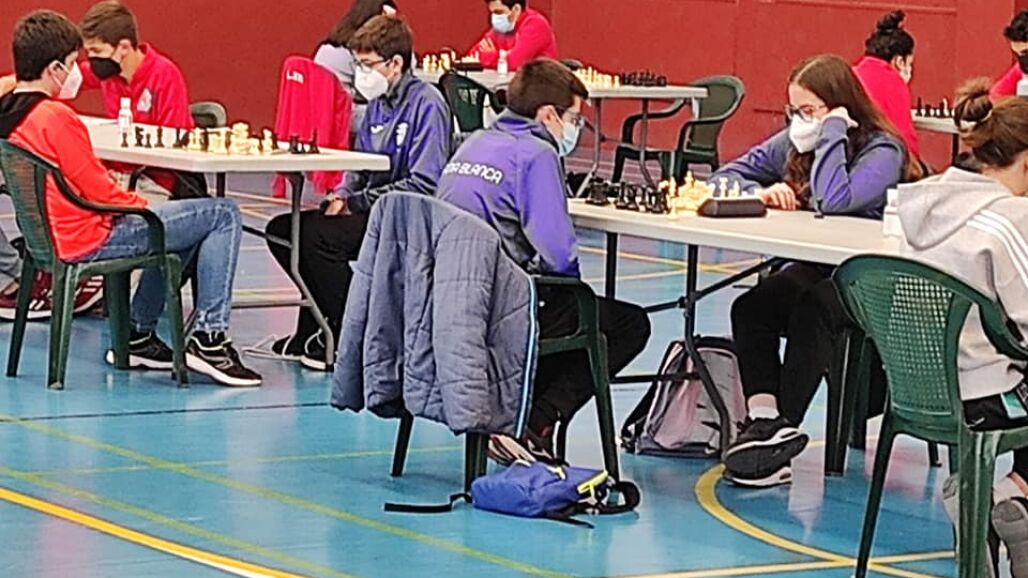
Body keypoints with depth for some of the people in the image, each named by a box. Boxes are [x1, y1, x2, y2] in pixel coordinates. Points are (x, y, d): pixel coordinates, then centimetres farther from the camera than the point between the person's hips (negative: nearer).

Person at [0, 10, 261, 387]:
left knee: (177, 226, 31)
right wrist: (143, 204, 1)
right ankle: (208, 338, -7)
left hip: (50, 235, 10)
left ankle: (138, 335, 31)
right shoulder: (56, 117, -21)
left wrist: (137, 202, 11)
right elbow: (98, 190, -18)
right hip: (86, 241, -10)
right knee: (223, 216, -4)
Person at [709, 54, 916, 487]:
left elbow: (832, 201, -34)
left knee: (812, 309, -35)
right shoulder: (794, 142, 5)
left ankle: (782, 428, -30)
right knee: (750, 308, -21)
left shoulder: (882, 150, -16)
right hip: (816, 267, 7)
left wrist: (833, 132, -24)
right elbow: (727, 175, 10)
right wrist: (758, 192, -13)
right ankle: (764, 422, -33)